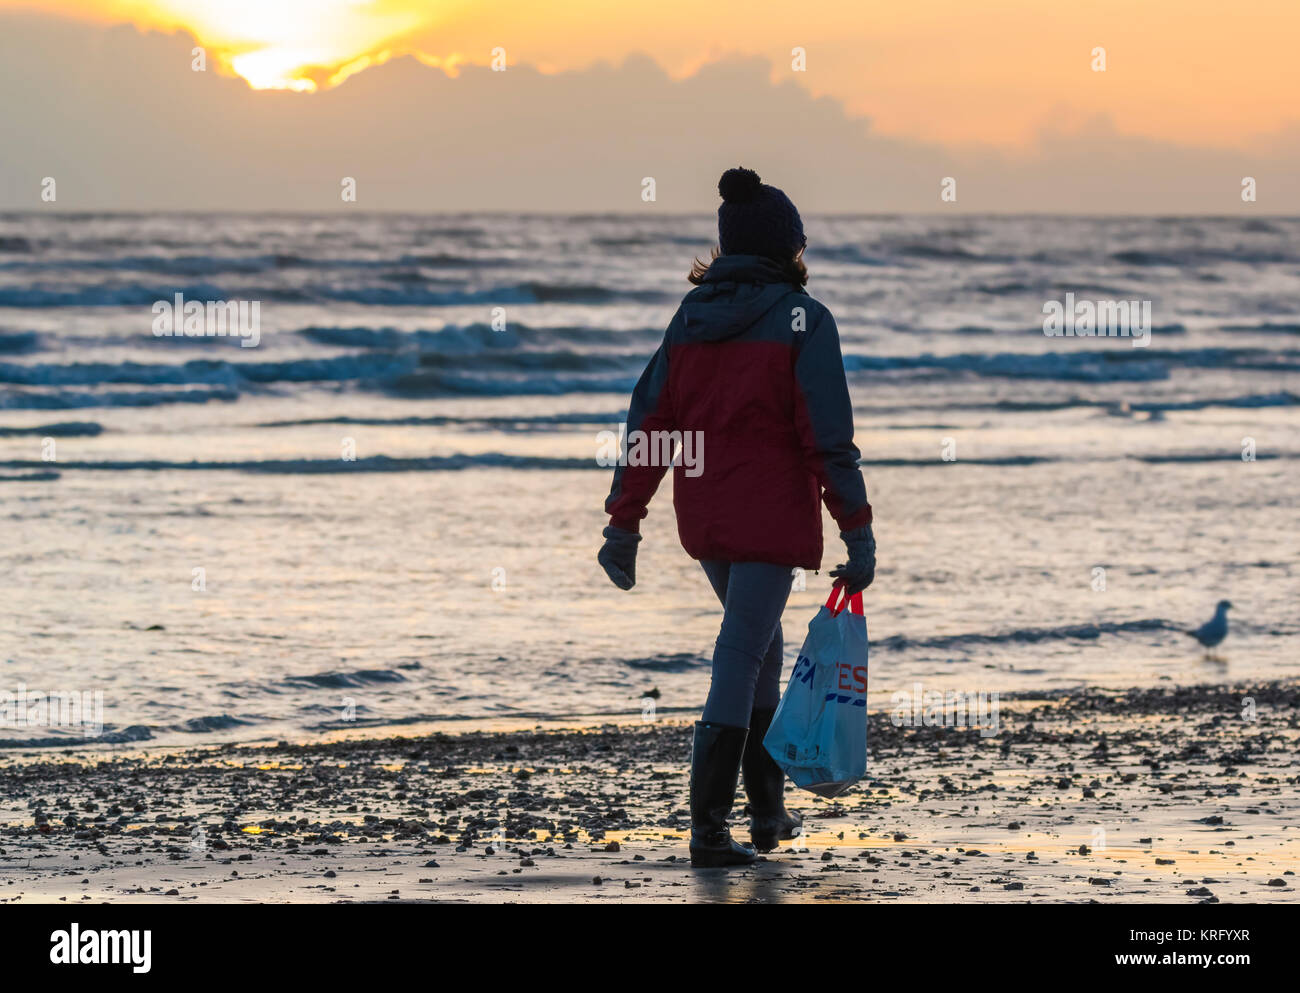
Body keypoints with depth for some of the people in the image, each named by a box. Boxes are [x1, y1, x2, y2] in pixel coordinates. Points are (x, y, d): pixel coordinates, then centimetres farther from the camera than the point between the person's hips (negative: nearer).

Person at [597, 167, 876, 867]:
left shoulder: (691, 317, 8)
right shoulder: (801, 319, -9)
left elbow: (649, 421, 6)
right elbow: (828, 435, -13)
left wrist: (624, 522, 9)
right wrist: (858, 530, -9)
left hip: (702, 513, 6)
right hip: (773, 513, -6)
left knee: (760, 642, 22)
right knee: (741, 657, -7)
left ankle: (768, 809, 26)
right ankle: (708, 828, -13)